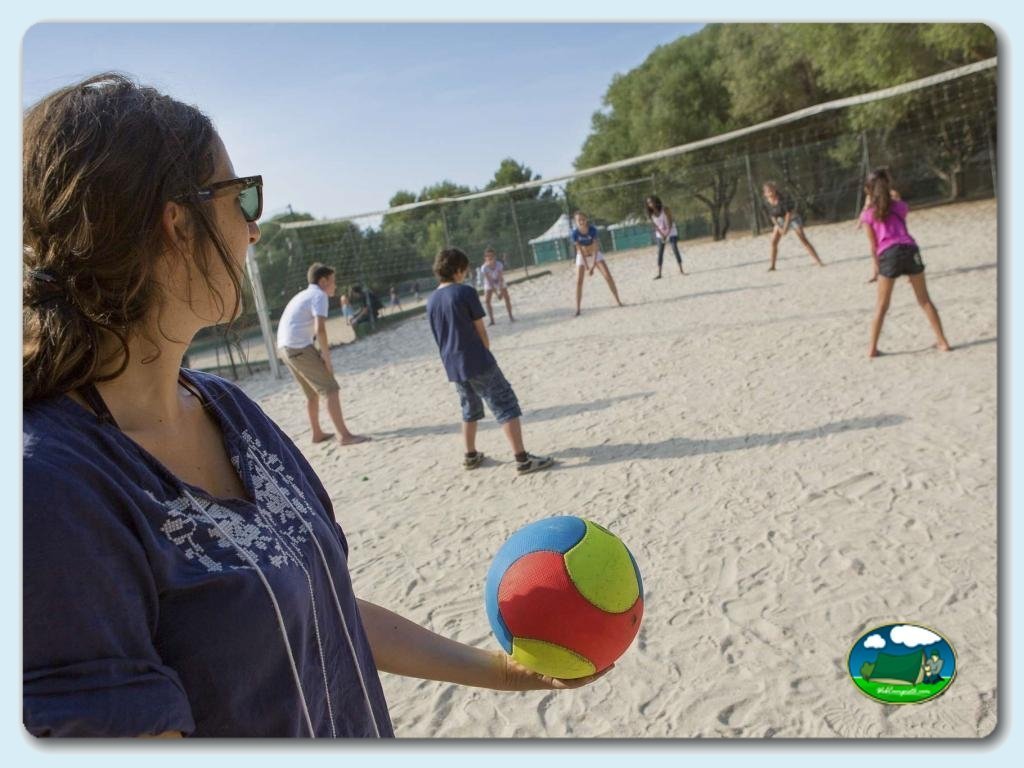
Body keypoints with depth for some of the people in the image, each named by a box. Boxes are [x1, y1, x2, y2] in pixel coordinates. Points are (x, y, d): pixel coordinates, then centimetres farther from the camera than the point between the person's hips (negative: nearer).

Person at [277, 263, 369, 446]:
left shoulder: (303, 295, 24)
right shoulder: (319, 295, -6)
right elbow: (320, 329, -19)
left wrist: (321, 353, 21)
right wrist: (327, 358, -14)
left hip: (286, 347, 10)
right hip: (300, 348, -10)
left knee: (313, 393, 21)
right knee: (331, 390, -8)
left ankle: (317, 433, 29)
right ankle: (344, 435, -10)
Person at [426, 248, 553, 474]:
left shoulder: (431, 301, 9)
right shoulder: (466, 292, -10)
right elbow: (481, 330, -7)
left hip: (453, 367, 7)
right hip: (477, 362, -7)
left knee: (470, 409, 24)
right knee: (506, 407, -3)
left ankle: (471, 456, 30)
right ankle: (522, 458, -8)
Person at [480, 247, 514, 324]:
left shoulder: (499, 265, -29)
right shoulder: (484, 268, -30)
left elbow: (501, 278, -28)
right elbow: (489, 280, -30)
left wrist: (500, 290, -35)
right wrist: (496, 292, -33)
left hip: (500, 283, 0)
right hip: (489, 284, 0)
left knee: (507, 297, -7)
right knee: (487, 301, -11)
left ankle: (510, 316, 6)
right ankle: (492, 320, -4)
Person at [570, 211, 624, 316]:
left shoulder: (593, 229, -24)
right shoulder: (575, 233, -23)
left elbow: (596, 248, -23)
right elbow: (579, 250, -20)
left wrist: (593, 265, -29)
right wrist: (587, 267, -23)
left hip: (595, 254, 0)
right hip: (582, 257, 0)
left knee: (608, 276, -9)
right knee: (579, 281, -11)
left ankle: (618, 301, 2)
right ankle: (577, 309, -7)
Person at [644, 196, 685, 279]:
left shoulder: (665, 209, -19)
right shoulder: (651, 214, -10)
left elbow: (670, 222, -18)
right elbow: (655, 226, -6)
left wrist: (667, 234, -26)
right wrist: (662, 235, -19)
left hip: (671, 232, -3)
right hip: (660, 234, 3)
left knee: (675, 249, -8)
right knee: (660, 253, -3)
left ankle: (681, 270, -2)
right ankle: (659, 273, -3)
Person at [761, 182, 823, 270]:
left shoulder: (783, 197, -27)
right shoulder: (767, 202, -14)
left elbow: (789, 213, -24)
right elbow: (772, 216, -5)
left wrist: (785, 227, -27)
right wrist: (779, 227, -15)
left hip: (792, 218, -4)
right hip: (780, 221, 4)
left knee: (803, 239, -13)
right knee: (774, 241, -8)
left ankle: (818, 261, -12)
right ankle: (772, 265, 3)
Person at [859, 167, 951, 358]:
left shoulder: (867, 214, 9)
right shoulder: (900, 206, 16)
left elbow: (873, 245, 6)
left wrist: (876, 267, 11)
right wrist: (896, 199, 42)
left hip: (888, 255, -2)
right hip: (910, 249, 2)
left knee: (881, 306, 7)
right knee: (925, 300, 11)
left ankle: (872, 348, 6)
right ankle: (943, 342, 13)